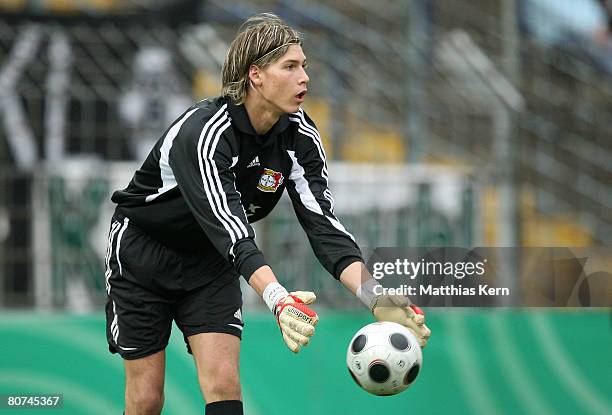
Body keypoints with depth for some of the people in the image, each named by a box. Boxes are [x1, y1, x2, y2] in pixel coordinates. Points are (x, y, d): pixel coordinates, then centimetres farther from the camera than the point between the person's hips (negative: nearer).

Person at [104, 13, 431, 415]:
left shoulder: (300, 136, -14)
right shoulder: (202, 132, -33)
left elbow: (323, 223, -21)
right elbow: (229, 230, -43)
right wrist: (278, 299, -59)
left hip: (210, 262, 5)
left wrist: (377, 299, -37)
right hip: (143, 253, -5)